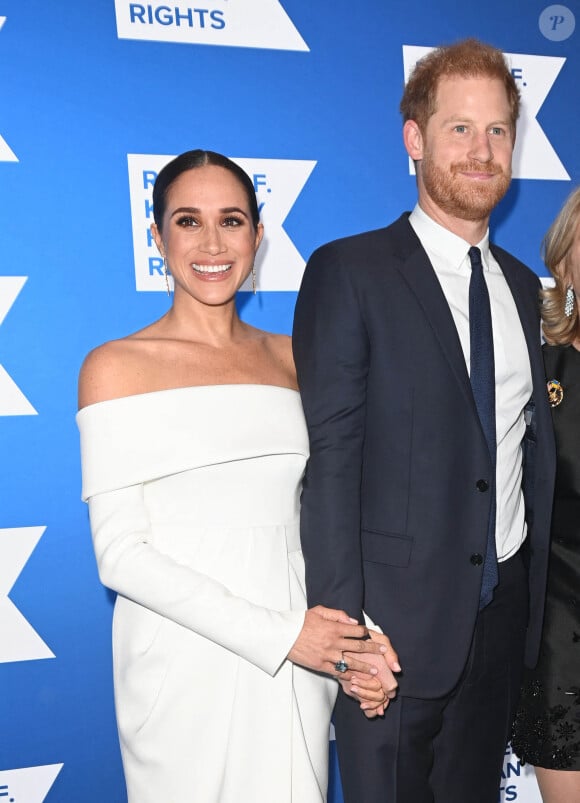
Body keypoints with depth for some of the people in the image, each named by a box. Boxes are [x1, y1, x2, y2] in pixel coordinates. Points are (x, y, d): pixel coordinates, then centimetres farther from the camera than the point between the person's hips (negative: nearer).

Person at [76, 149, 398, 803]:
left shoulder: (291, 358, 7)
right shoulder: (116, 367, -6)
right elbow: (120, 552, -11)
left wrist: (357, 639, -7)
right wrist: (279, 633, -16)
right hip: (184, 669, -3)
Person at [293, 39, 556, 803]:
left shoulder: (522, 285, 10)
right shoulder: (349, 272, -10)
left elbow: (532, 442, 12)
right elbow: (330, 455, -14)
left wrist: (535, 591, 9)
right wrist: (341, 625, -17)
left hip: (505, 612, 6)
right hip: (398, 621, -5)